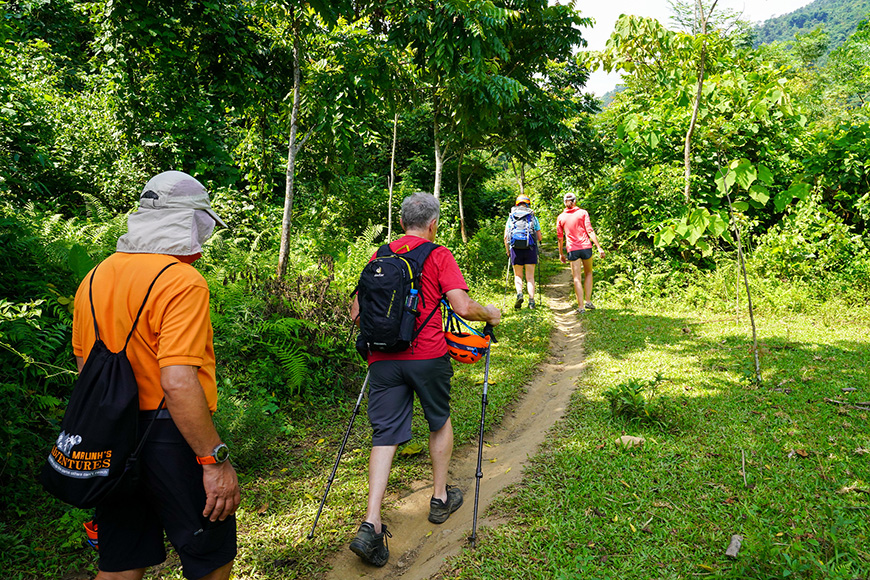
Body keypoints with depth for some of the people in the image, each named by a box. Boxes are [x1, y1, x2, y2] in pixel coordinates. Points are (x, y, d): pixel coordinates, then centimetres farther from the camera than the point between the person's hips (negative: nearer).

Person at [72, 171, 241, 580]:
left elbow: (84, 362, 16)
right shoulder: (181, 282, -19)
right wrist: (215, 460, -22)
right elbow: (177, 382, -27)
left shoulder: (95, 277, 8)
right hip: (167, 438, -8)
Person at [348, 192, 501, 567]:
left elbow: (356, 313, 13)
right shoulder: (438, 255, -1)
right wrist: (490, 314, 9)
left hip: (383, 358, 3)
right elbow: (463, 308, -11)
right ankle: (440, 498, 33)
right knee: (440, 421, 20)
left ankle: (371, 523, -4)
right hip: (427, 356, -3)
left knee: (384, 434, 5)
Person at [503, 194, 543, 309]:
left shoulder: (511, 217, 10)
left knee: (518, 276, 11)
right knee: (530, 277, 6)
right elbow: (539, 237, 7)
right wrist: (536, 243, 29)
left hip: (515, 248, 1)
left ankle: (519, 293, -14)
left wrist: (507, 251, 13)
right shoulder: (532, 217, 8)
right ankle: (531, 300, 0)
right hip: (530, 248, 0)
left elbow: (506, 237, 5)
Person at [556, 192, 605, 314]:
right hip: (586, 247, 0)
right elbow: (590, 231, -7)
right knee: (588, 274, 19)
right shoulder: (583, 213, 1)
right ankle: (588, 301, 15)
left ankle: (581, 306, -1)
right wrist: (599, 247, -6)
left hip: (572, 249, 0)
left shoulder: (561, 217, 6)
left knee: (577, 278, 2)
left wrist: (561, 253, 19)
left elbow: (560, 237, 9)